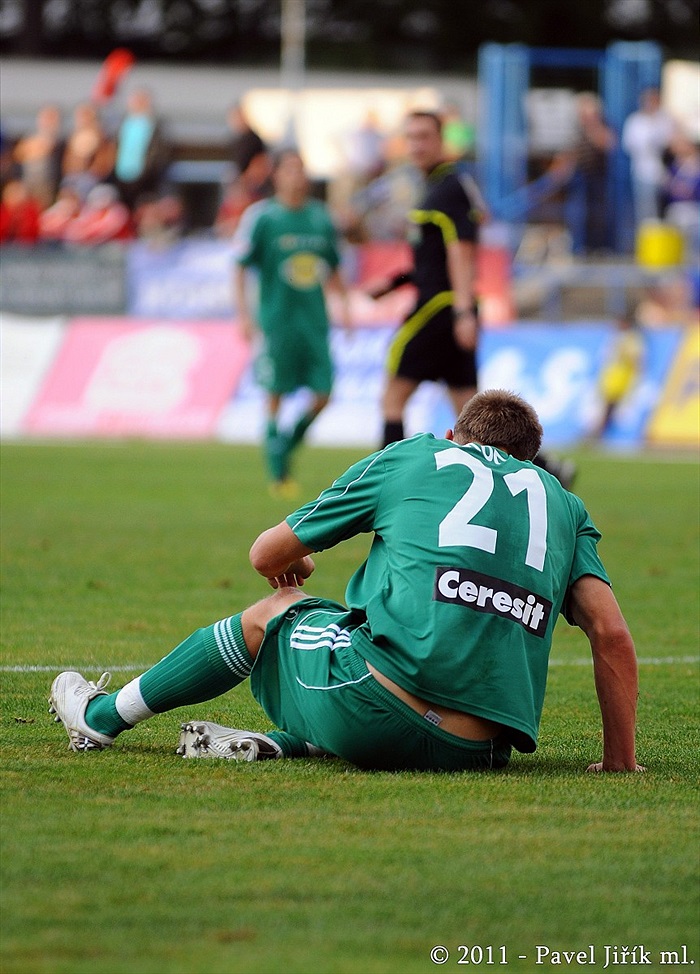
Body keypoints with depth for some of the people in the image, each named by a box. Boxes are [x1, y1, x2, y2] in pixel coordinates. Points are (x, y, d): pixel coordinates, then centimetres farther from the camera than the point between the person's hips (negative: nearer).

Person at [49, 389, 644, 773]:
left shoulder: (412, 456, 18)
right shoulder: (562, 502, 22)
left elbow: (267, 556, 26)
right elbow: (613, 636, 8)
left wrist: (292, 569, 49)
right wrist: (620, 761, 14)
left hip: (378, 712, -2)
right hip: (479, 754, 2)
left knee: (276, 611, 28)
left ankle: (103, 717, 42)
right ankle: (283, 743, 13)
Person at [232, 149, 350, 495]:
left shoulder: (320, 217, 9)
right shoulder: (261, 216, -5)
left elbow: (333, 269, 21)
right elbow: (240, 268, -3)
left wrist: (345, 306, 15)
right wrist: (244, 314, -8)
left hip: (315, 320, 4)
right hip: (277, 320, -4)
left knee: (322, 394, -2)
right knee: (276, 393, -2)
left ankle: (287, 443, 22)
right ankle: (278, 473, 6)